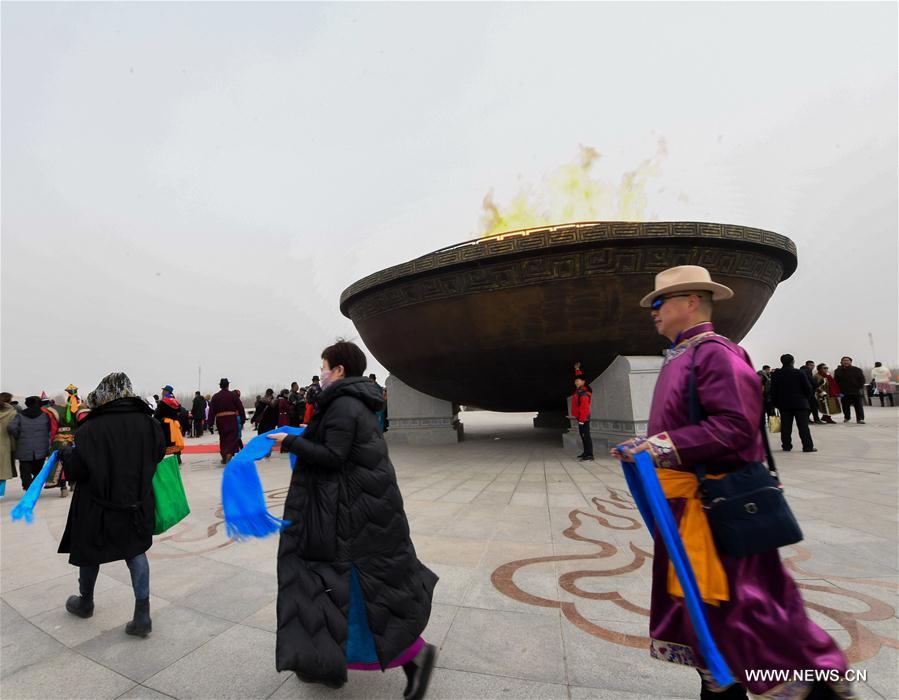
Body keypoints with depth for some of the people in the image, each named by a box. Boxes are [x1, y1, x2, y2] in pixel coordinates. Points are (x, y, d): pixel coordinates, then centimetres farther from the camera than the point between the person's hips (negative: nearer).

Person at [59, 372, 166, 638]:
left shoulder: (91, 429, -19)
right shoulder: (149, 424, -9)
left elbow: (76, 470, -13)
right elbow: (158, 458, 2)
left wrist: (66, 453, 7)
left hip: (98, 508, -2)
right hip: (138, 505, 2)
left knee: (90, 552, 22)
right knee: (136, 552, 12)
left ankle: (85, 603, 46)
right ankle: (142, 616, 7)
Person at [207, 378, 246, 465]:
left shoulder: (215, 397, 4)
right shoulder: (233, 395, -2)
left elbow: (212, 411, 3)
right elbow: (240, 407, -2)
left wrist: (210, 423, 6)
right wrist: (243, 419, 5)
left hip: (220, 420, 3)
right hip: (232, 419, -3)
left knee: (223, 438, 17)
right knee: (232, 438, -1)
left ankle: (224, 457, 26)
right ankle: (229, 453, -25)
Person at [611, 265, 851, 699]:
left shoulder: (714, 352, -16)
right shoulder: (679, 358, 13)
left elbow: (737, 426, -26)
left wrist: (666, 446, -25)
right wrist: (645, 446, 10)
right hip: (683, 505, 10)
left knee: (740, 606, 3)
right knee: (699, 605, 19)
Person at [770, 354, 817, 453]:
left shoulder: (776, 374, 0)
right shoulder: (800, 373, -7)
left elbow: (773, 391, 4)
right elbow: (808, 388, -4)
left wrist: (775, 402, 12)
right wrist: (810, 399, 10)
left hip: (784, 405, 2)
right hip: (800, 404, -2)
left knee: (785, 426, 5)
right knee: (803, 426, 0)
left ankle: (786, 446, 7)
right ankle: (808, 446, 0)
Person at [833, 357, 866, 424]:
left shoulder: (857, 370, 2)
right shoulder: (838, 371, 4)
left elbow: (862, 380, 5)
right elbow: (836, 382, 6)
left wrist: (860, 388, -5)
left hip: (856, 391, -1)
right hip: (844, 392, 1)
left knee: (858, 406, -2)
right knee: (845, 406, 8)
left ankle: (860, 418, 1)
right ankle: (846, 417, 24)